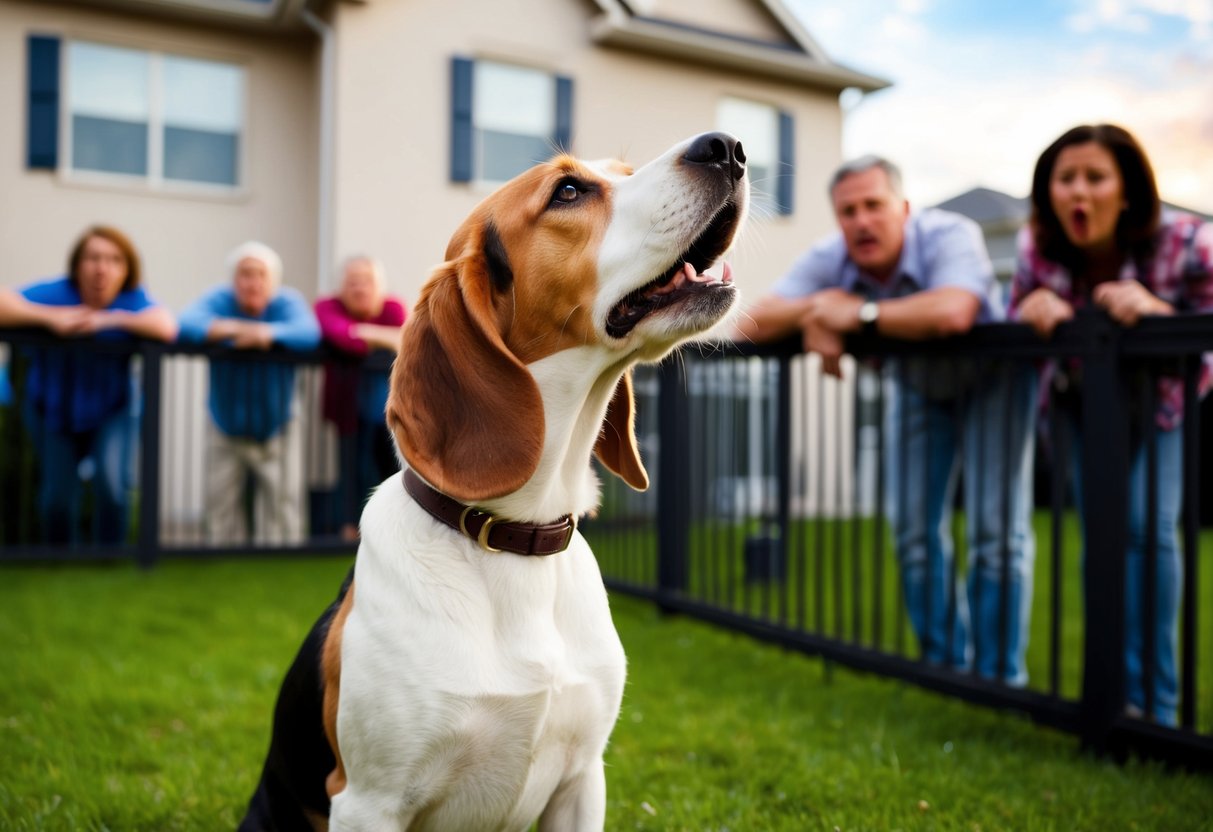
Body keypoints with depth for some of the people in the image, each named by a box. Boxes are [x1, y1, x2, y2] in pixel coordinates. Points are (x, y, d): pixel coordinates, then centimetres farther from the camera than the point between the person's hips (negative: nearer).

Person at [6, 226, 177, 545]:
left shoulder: (132, 299, -19)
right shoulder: (55, 293, -20)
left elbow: (167, 328, -38)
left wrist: (110, 319, -38)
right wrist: (50, 317, -40)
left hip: (113, 410, -1)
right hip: (54, 409, 1)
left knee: (111, 480, -21)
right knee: (58, 496, 1)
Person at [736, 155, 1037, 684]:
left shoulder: (949, 236, -33)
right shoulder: (829, 260, -20)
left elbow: (953, 313, -53)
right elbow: (750, 323, -21)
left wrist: (858, 313, -42)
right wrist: (816, 306, -38)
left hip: (990, 379, -4)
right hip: (916, 385, 5)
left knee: (996, 532, -10)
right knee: (913, 530, 4)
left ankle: (998, 677, 6)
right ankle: (945, 665, 20)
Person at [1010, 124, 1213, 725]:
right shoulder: (1037, 247, -22)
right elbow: (1015, 323, -11)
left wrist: (1154, 307, -47)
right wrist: (1034, 309, -35)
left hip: (1161, 400, -2)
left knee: (1148, 526, -17)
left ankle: (1153, 702, -3)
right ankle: (1118, 690, 15)